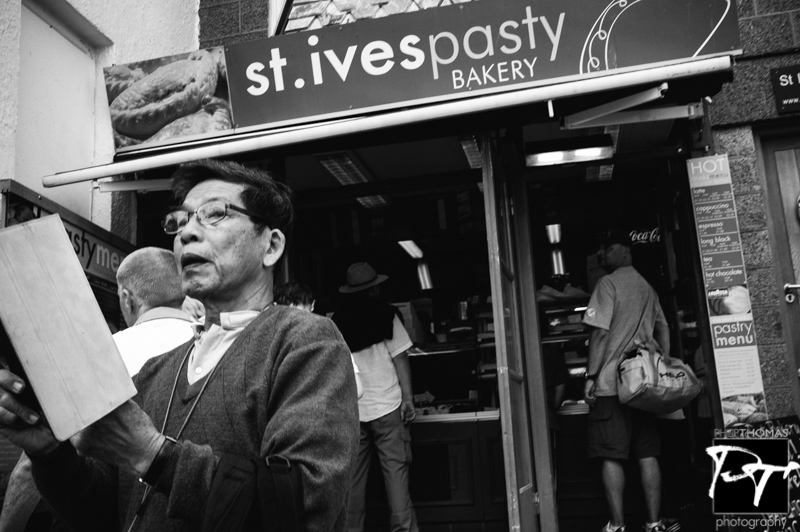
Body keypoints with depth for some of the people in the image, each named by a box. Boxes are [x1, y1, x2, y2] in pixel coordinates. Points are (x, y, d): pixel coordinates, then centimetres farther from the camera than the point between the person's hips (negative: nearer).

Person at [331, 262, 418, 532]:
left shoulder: (336, 322, 6)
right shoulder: (386, 315, -2)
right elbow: (400, 358, -5)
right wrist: (408, 398, -3)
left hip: (351, 411, 3)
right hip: (387, 407, -3)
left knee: (353, 477, 9)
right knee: (395, 471, 0)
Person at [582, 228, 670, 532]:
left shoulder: (608, 283, -5)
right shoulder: (648, 288, 16)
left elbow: (600, 333, -11)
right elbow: (663, 331, 16)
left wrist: (591, 376, -10)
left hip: (611, 382, -6)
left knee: (612, 456, -3)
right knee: (647, 454, 8)